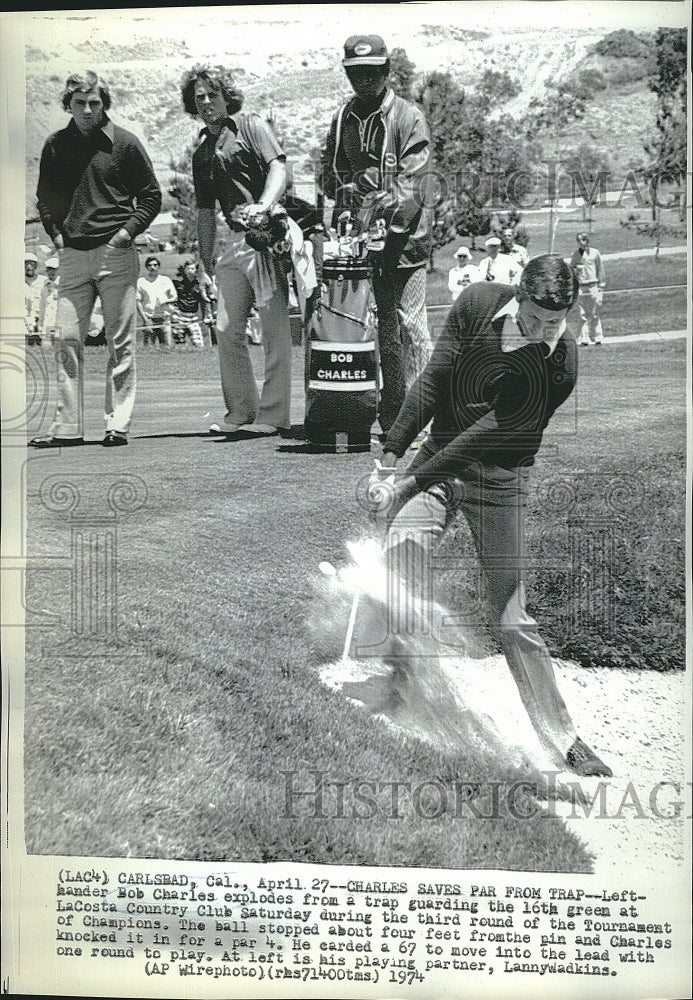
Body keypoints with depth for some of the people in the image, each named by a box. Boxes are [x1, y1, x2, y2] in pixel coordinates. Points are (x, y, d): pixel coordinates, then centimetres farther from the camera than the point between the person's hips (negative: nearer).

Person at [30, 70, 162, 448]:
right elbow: (44, 196, 22)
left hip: (116, 254, -3)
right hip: (73, 256, 3)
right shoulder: (55, 146, 11)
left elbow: (151, 195, 5)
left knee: (120, 342, -1)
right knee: (66, 338, -1)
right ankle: (68, 426, 5)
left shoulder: (124, 142, 1)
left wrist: (129, 230, -7)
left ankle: (118, 424, 5)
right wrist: (55, 232, 7)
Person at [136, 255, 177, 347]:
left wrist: (164, 302, -8)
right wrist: (145, 319, -7)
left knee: (167, 346, -6)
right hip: (148, 318, -1)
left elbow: (174, 298, 13)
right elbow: (138, 302, 3)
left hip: (164, 318, 1)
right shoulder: (141, 281, 6)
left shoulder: (166, 280, 11)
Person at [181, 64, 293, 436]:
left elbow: (278, 168, -10)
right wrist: (206, 258, 17)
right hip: (234, 241, 7)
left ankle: (273, 414, -3)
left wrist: (263, 206, -27)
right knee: (227, 329, 5)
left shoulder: (251, 126, 4)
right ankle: (241, 409, 15)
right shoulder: (201, 153, 22)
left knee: (274, 327, -6)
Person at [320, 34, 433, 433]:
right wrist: (349, 188, -5)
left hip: (404, 237, -4)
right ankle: (391, 413, 14)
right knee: (383, 328, 8)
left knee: (409, 325, -6)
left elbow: (412, 183, -11)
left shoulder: (409, 117, -1)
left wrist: (385, 214, -23)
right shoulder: (342, 118, 15)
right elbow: (329, 176, 16)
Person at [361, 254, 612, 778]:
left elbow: (493, 431, -19)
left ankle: (564, 738, 12)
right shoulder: (478, 303, -8)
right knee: (397, 559, -23)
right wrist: (392, 452, -7)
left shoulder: (562, 362, -17)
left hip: (499, 481, -3)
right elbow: (434, 381, -3)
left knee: (512, 620, -2)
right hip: (436, 461, 3)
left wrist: (414, 480, -20)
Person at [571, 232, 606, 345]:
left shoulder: (595, 253, 2)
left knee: (595, 314, 0)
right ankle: (584, 339, 4)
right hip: (580, 287, 2)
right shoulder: (575, 254, 8)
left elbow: (600, 269, 5)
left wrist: (601, 285, 2)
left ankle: (597, 338, 7)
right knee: (583, 314, 2)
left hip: (593, 286, -2)